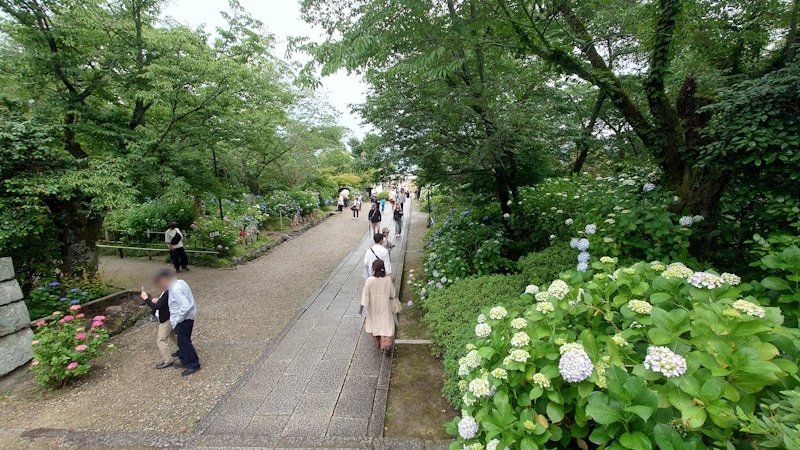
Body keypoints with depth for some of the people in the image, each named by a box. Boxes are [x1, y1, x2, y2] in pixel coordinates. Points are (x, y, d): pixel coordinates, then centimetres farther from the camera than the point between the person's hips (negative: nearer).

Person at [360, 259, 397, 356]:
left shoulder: (369, 280, -19)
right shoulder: (388, 280, -14)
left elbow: (365, 295, -14)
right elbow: (392, 294, -4)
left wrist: (362, 307, -6)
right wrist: (389, 298, 18)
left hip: (373, 308, 0)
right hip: (385, 307, 0)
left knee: (374, 324, 20)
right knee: (386, 325, 5)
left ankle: (378, 343, 36)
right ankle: (387, 345, -13)